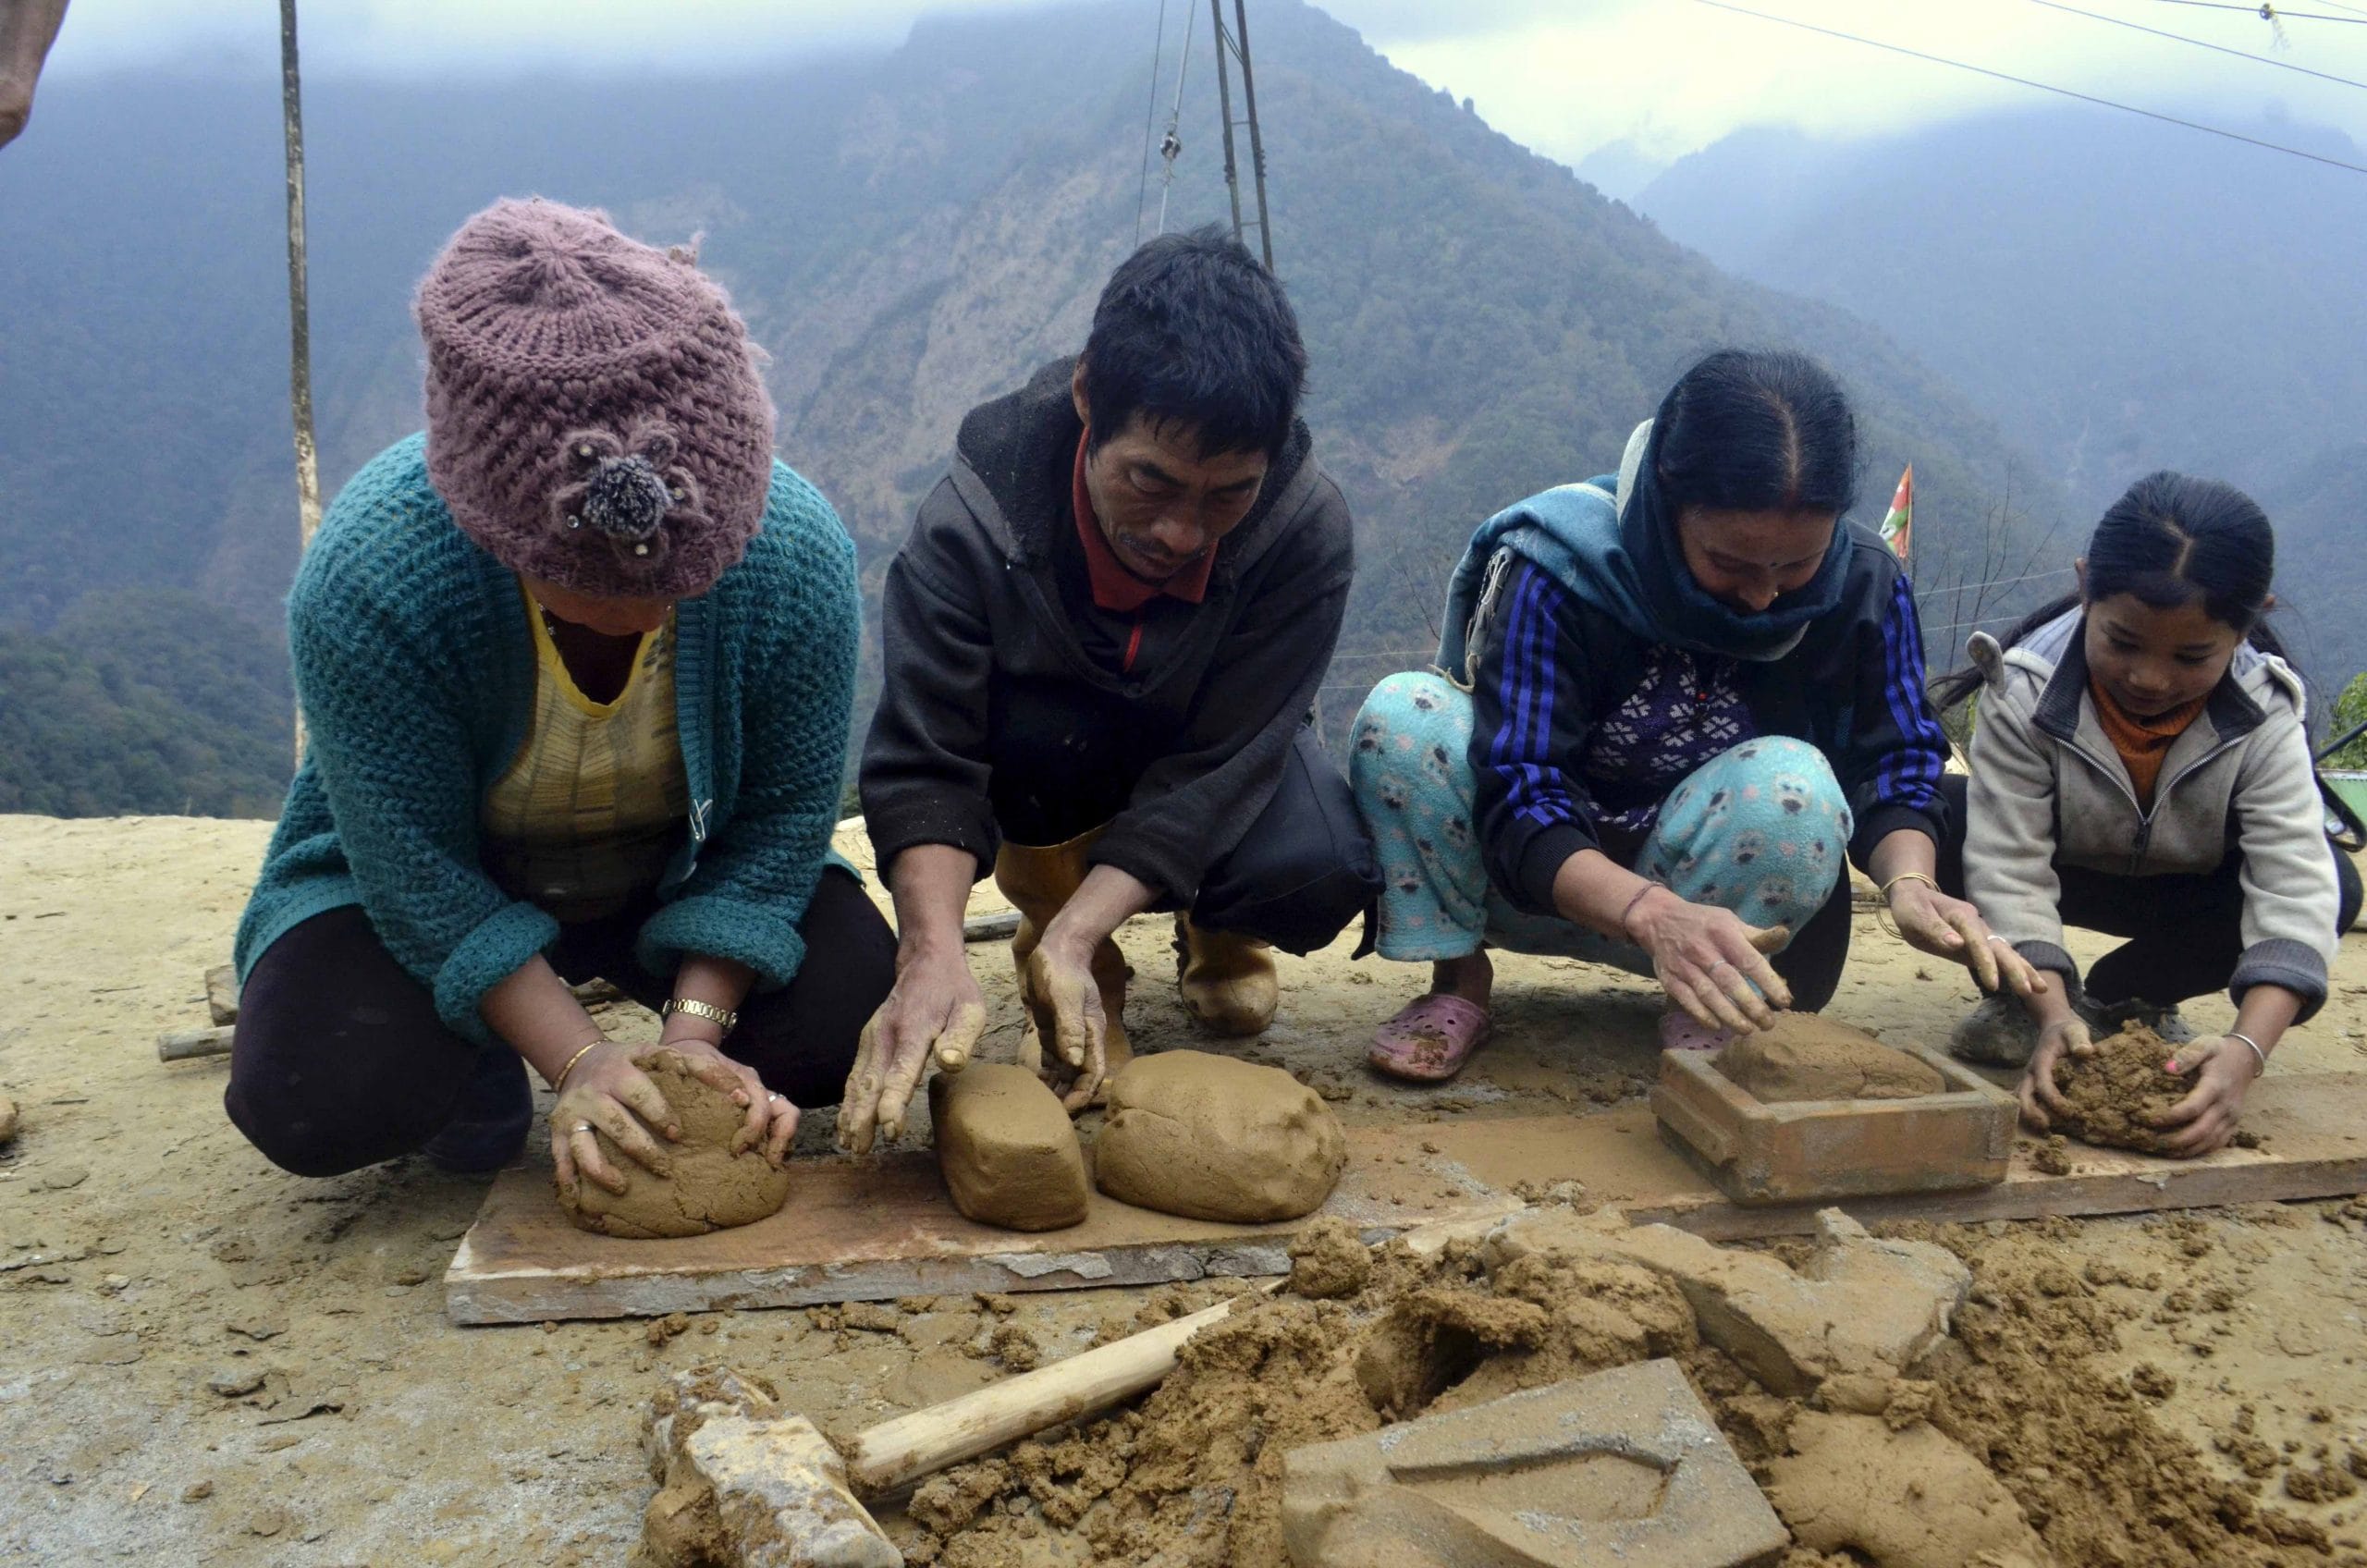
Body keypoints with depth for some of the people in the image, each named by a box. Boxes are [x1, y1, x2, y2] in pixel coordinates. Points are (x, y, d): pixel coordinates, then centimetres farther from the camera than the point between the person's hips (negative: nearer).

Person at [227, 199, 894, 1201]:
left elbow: (783, 819, -17)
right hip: (442, 894, -1)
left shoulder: (796, 553, -28)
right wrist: (578, 1060, -33)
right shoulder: (367, 580, -34)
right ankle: (479, 1069, 9)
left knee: (848, 1019, -22)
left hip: (687, 877, 2)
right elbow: (418, 876, -25)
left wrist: (693, 1029, -26)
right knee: (311, 1100, -27)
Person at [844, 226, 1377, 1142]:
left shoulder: (1307, 527, -30)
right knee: (1035, 730, -37)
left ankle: (1213, 927, 9)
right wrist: (934, 954, -50)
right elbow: (923, 765, -32)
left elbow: (1215, 766, -30)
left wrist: (1075, 935, -42)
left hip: (1203, 769, 1)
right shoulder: (976, 514, -32)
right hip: (1047, 761, -1)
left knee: (1320, 870, -29)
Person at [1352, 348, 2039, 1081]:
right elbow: (1518, 801, -30)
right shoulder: (1556, 568, -25)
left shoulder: (1864, 586, -13)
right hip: (1548, 879, -1)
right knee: (1404, 713, -29)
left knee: (1795, 783, -32)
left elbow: (1895, 762, -7)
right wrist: (1653, 914, -49)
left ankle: (1700, 1013, -8)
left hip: (1718, 890, 2)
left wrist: (1909, 880, -31)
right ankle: (1457, 980, -10)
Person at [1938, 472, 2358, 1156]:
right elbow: (2009, 870, -34)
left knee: (2332, 879, -29)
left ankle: (2116, 999, -6)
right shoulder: (2025, 691, -31)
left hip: (2186, 893, 2)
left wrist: (2247, 1048, -51)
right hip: (2062, 875, -1)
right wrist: (2051, 1016, -49)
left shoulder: (2266, 717, -26)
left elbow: (2296, 891, -35)